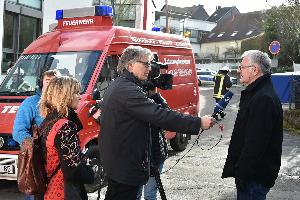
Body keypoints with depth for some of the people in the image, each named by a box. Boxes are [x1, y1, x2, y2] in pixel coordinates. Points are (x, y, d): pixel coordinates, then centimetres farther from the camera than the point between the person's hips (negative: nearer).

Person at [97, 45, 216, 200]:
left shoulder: (116, 85, 11)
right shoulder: (128, 90, -24)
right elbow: (160, 115, -31)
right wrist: (198, 123, -31)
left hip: (114, 160, 11)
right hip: (125, 165, -11)